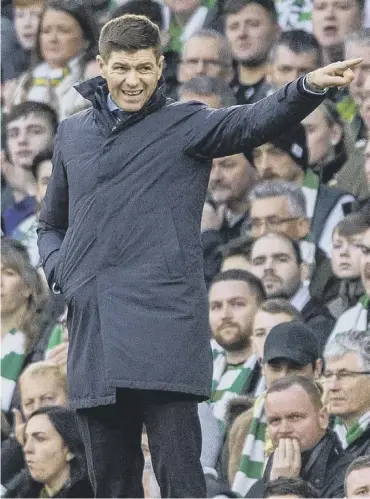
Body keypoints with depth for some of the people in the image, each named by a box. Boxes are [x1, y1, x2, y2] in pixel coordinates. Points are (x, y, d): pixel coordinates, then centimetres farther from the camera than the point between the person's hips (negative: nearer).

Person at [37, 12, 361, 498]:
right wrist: (57, 269, 8)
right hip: (92, 330, 5)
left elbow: (252, 123, -15)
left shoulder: (185, 124, 4)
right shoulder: (73, 134, 19)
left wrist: (309, 87, -35)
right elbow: (51, 223, 30)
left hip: (164, 326, -5)